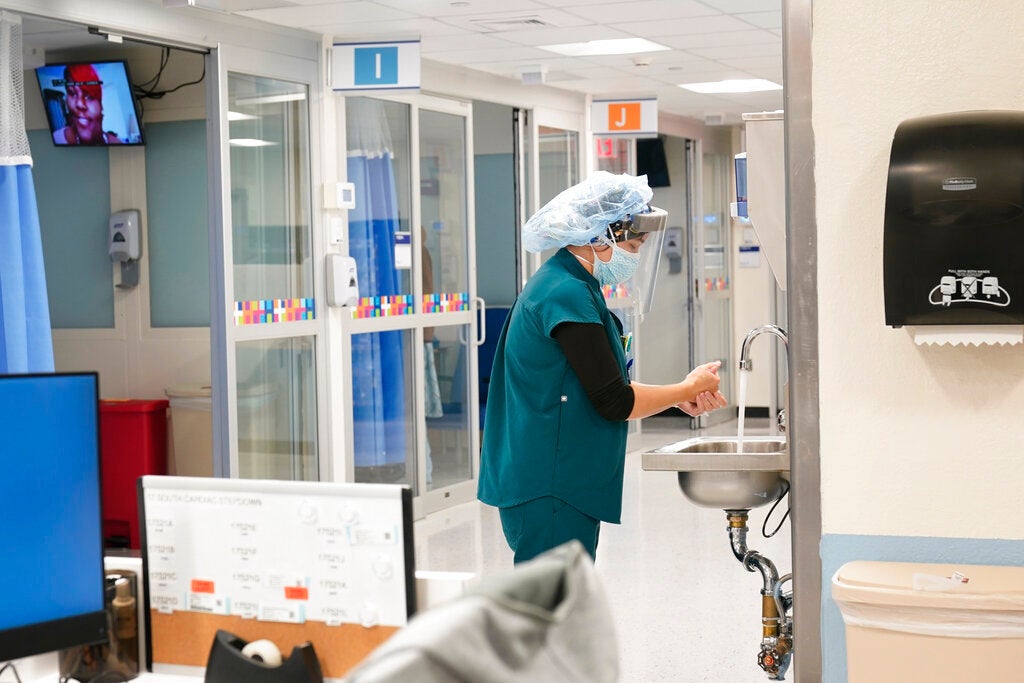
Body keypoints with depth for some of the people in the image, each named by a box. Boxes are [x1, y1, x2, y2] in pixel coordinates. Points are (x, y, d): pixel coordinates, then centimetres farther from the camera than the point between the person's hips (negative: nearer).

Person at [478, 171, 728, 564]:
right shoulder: (568, 294, -18)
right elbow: (614, 403, -18)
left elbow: (603, 382, 19)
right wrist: (688, 388, -4)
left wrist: (680, 396, 10)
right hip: (548, 489, -11)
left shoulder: (563, 285, 14)